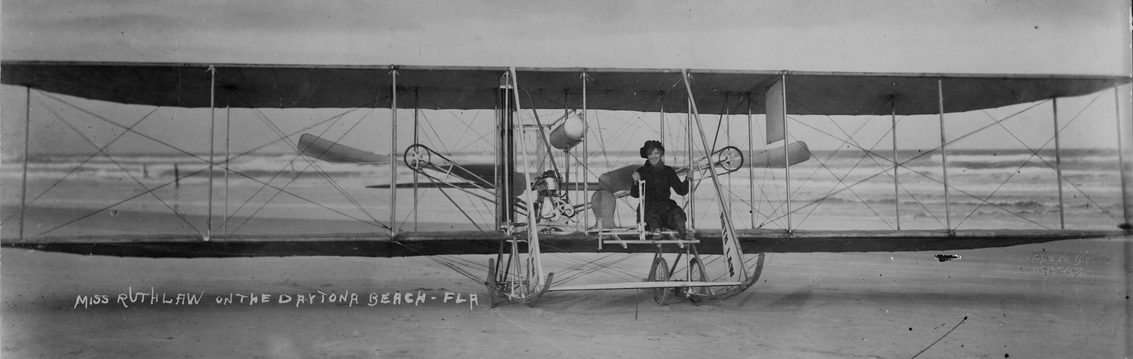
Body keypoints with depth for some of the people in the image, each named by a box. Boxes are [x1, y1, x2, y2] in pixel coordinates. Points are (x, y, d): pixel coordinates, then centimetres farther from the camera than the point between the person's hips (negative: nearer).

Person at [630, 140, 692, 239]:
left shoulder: (668, 171, 16)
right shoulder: (642, 172, 9)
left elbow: (681, 191, 11)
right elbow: (635, 194, 2)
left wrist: (687, 180, -7)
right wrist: (635, 182, -18)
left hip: (666, 205, 1)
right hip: (648, 206, -1)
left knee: (677, 213, -35)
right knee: (653, 219, -38)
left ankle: (684, 234, -62)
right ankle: (656, 231, -69)